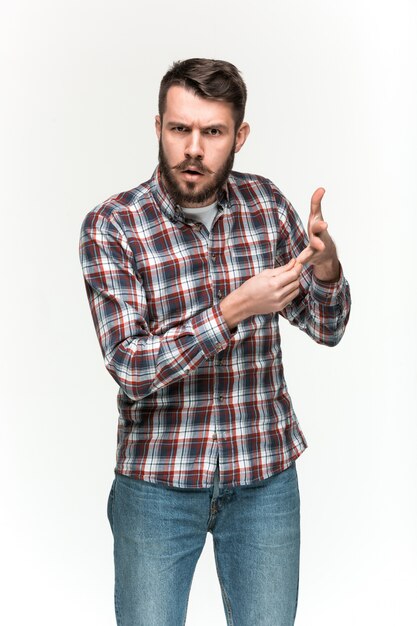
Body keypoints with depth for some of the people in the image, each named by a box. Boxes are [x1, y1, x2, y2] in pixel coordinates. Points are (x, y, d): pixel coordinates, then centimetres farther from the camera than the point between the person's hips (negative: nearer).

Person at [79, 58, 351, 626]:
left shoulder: (265, 203, -1)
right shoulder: (111, 227, -12)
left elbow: (327, 328, 3)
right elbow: (131, 368, -19)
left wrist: (326, 267, -18)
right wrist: (234, 310, -28)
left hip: (265, 476, 3)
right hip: (158, 480, -2)